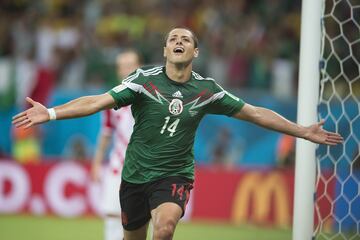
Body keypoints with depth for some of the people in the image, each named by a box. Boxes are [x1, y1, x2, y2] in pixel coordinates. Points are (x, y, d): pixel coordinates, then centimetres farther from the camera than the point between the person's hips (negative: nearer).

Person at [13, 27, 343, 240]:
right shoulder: (145, 80, -7)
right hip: (136, 173, 1)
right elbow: (99, 101, -15)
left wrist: (304, 132, 3)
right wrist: (51, 113, -28)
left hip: (175, 175, -1)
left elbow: (256, 113, 5)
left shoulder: (206, 90, -1)